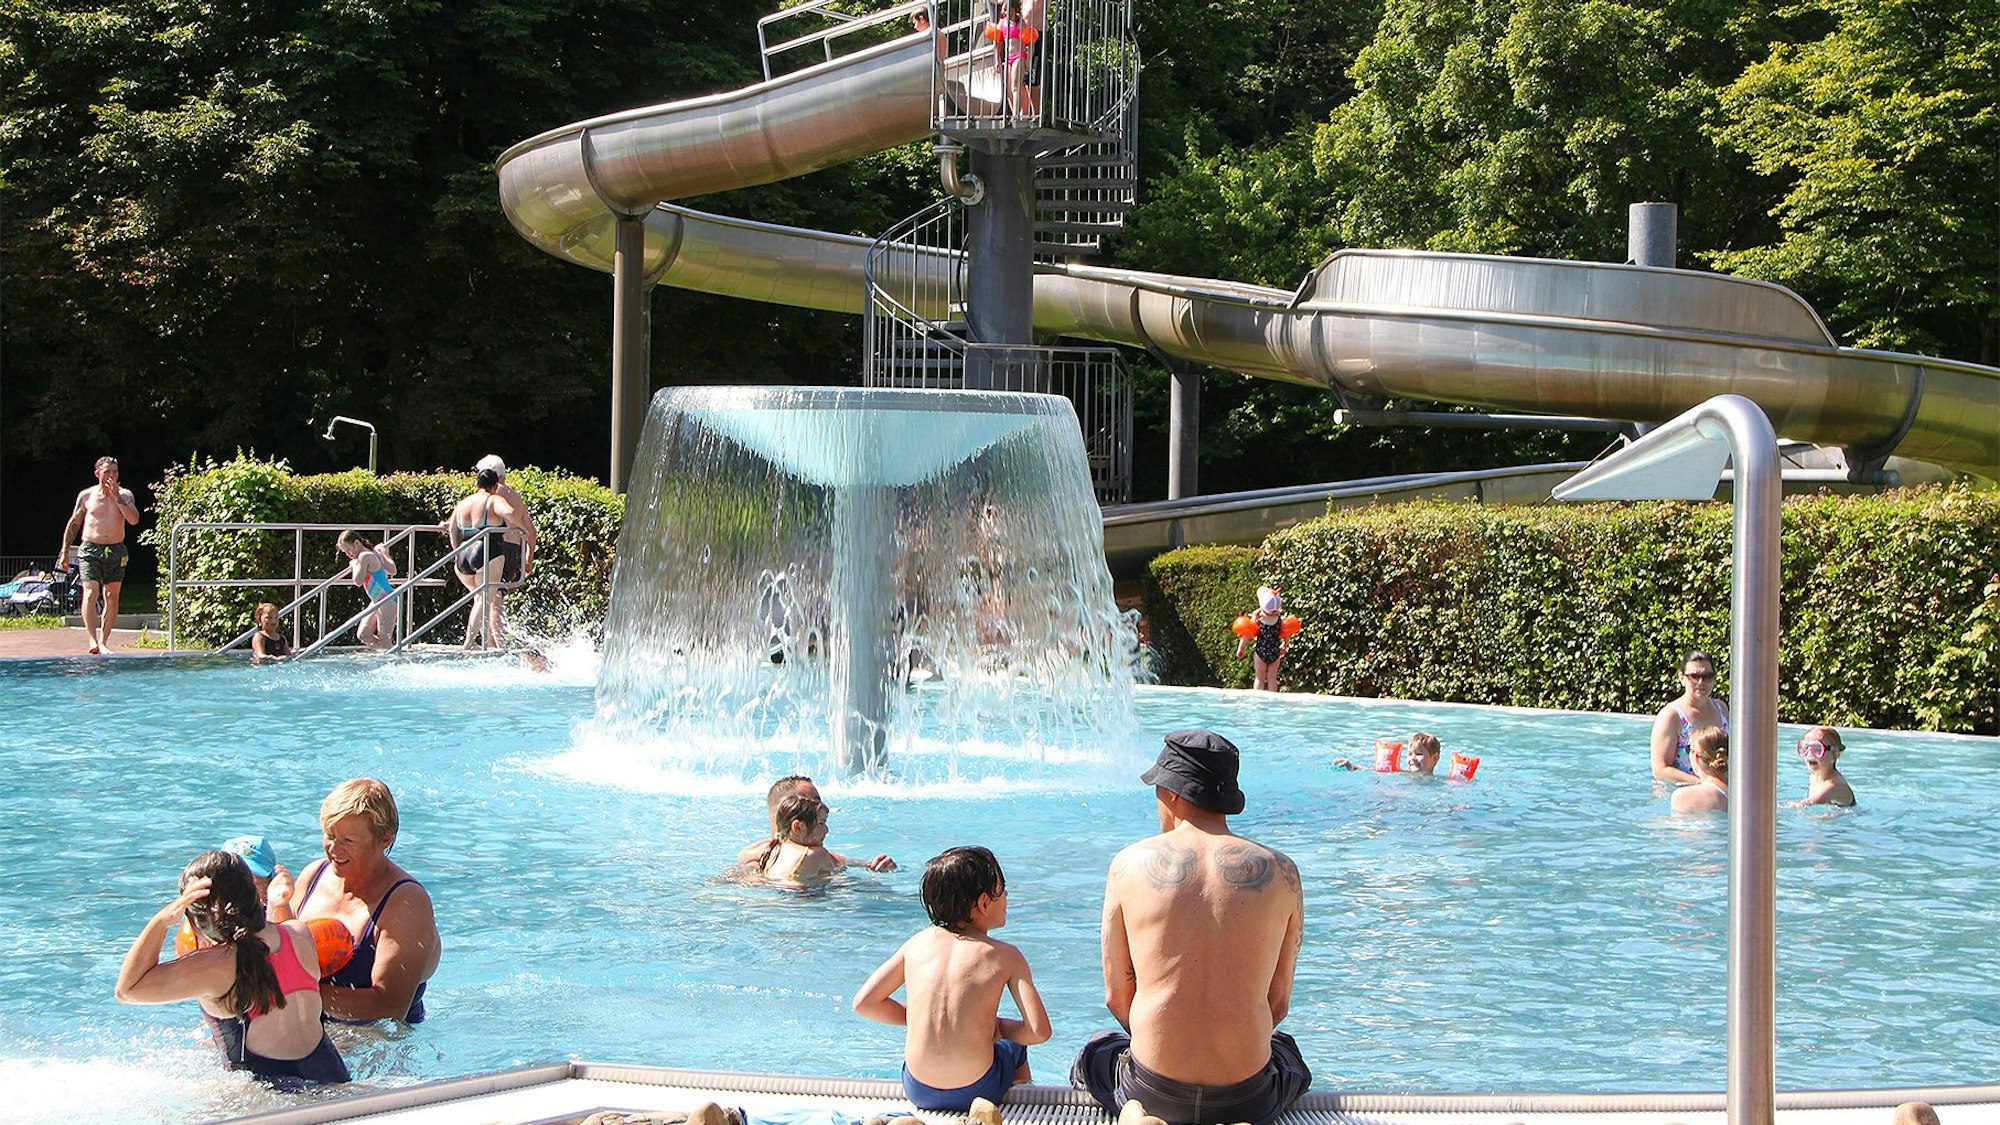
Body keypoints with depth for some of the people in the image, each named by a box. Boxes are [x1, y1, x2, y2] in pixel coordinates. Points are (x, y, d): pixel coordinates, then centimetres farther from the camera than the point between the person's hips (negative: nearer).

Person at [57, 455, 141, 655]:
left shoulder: (124, 495, 5)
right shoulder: (86, 496, 5)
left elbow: (134, 519, -11)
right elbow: (73, 524, 13)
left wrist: (116, 497, -13)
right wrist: (64, 552, 10)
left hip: (116, 551, 2)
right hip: (90, 550, -2)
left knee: (112, 597, 4)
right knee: (91, 593, -17)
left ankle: (103, 641, 12)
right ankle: (92, 640, -24)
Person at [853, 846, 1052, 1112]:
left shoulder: (918, 943, 3)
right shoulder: (1005, 956, -7)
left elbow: (864, 1003, 5)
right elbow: (1039, 1031, -12)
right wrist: (999, 1028, 9)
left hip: (917, 1090, 2)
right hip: (975, 1092, -2)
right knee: (1015, 1048, 33)